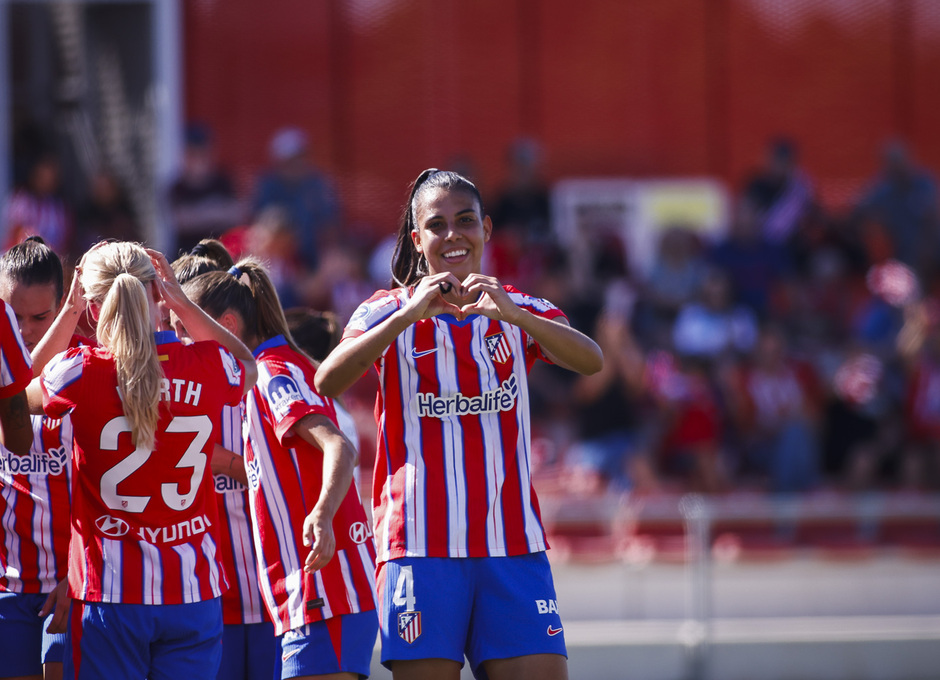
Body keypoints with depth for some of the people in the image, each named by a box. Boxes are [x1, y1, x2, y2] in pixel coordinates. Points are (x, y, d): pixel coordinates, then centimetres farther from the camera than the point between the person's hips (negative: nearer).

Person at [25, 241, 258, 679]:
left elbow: (21, 396, 14)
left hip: (109, 593, -2)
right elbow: (247, 366, 25)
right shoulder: (210, 367, -2)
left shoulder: (81, 371, -10)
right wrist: (182, 305, 21)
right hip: (193, 590, 2)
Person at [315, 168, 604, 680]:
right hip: (421, 544, -2)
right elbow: (326, 382, -14)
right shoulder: (389, 312, 5)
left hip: (513, 545, 2)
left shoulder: (520, 313, 11)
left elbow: (591, 361, -10)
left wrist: (510, 312, -26)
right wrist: (409, 314, -25)